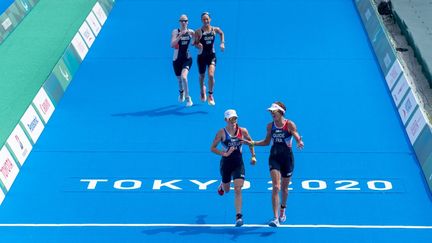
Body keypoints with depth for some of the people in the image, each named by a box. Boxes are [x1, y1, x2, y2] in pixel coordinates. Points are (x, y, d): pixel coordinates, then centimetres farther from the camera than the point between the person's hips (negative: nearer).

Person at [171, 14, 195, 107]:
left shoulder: (191, 31, -1)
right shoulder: (175, 31, -7)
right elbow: (172, 44, -21)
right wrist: (180, 35, -30)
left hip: (187, 58, -1)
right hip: (177, 59, 1)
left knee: (184, 76, -23)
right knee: (179, 79, 16)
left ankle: (188, 98, -12)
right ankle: (181, 92, 50)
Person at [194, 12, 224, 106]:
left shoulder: (215, 29, -3)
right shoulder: (198, 32, -10)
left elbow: (221, 33, 18)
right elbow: (195, 44, -8)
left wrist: (222, 43, 9)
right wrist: (198, 45, -29)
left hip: (212, 55, 0)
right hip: (202, 56, 0)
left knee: (211, 75, -18)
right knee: (202, 76, 15)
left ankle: (210, 95, -4)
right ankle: (202, 90, 46)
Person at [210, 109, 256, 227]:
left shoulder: (243, 131, -4)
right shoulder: (222, 133, -9)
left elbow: (250, 142, 14)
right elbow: (212, 148, -5)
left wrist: (253, 156, 7)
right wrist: (224, 153, -18)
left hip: (238, 163, 0)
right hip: (226, 163, 0)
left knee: (237, 190, -12)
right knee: (226, 189, 17)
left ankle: (238, 216, -12)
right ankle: (222, 185, 56)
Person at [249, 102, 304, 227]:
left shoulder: (290, 125, -9)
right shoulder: (270, 126, 2)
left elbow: (298, 139, -12)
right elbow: (266, 142, 14)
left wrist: (300, 143, -35)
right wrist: (252, 143, 3)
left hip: (287, 158, -1)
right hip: (274, 158, 2)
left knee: (284, 187, 13)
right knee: (276, 187, -12)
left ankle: (282, 211, 40)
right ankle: (275, 218, -16)